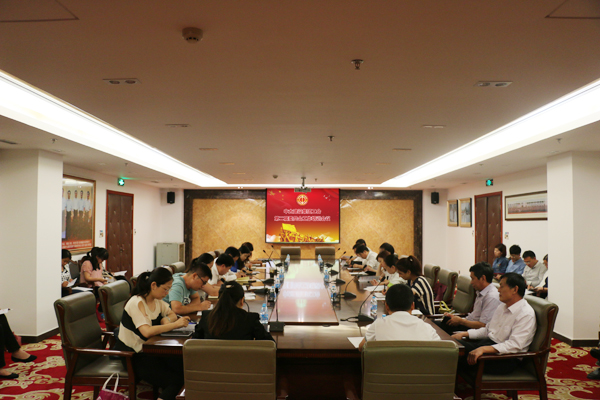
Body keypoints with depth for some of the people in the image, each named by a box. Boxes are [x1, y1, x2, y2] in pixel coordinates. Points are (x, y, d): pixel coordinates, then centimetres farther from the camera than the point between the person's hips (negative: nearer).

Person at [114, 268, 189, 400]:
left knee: (184, 368, -13)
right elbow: (147, 331, -34)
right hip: (132, 355, -8)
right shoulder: (136, 303, -21)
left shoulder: (157, 300, 4)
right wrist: (175, 324, -29)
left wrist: (167, 320, -7)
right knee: (176, 381, -20)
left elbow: (172, 314, 16)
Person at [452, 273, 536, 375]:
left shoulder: (526, 314, -14)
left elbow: (514, 345, -24)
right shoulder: (502, 307, 15)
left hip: (505, 359, -9)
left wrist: (483, 349, -33)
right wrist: (464, 334, 8)